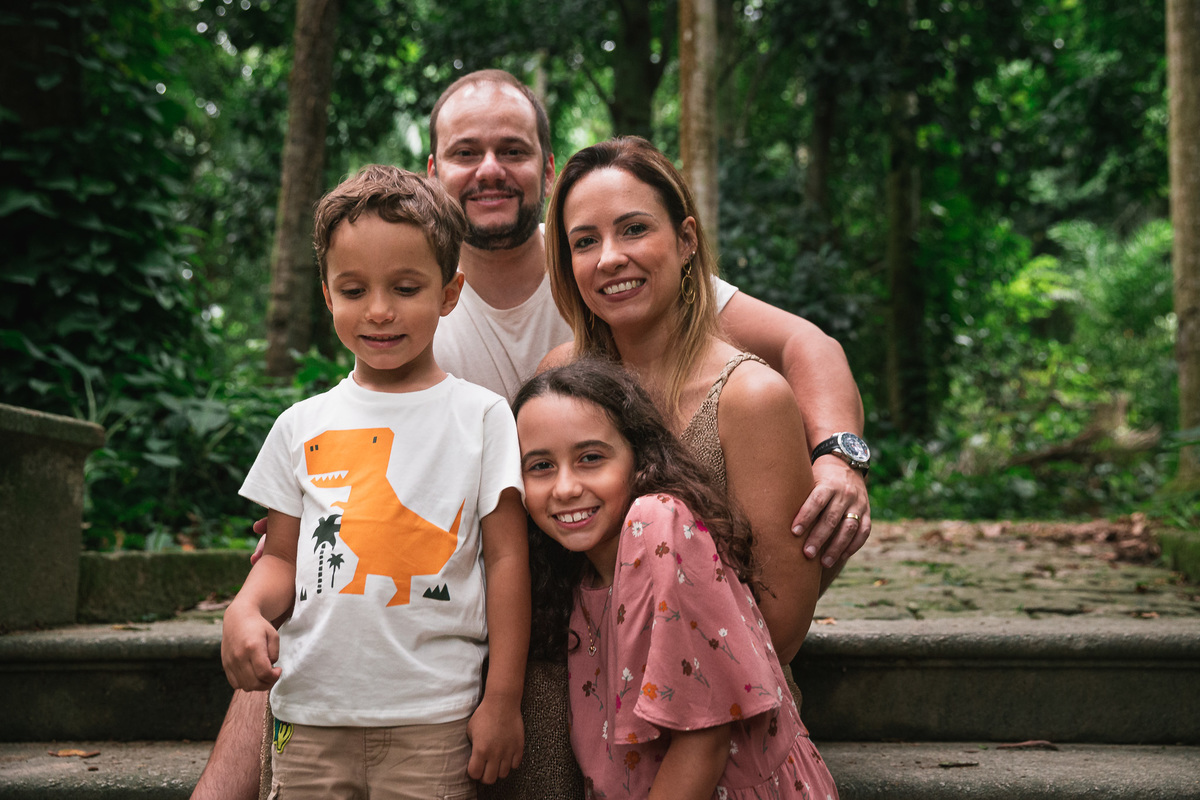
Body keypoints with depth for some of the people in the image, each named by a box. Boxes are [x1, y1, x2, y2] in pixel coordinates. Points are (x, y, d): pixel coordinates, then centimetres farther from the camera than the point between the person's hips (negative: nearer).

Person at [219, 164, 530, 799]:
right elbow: (283, 556, 13)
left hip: (434, 721, -2)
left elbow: (507, 557, -1)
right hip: (309, 715, 3)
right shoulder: (303, 425, 8)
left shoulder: (481, 415, -1)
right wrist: (246, 610, -8)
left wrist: (503, 700, -3)